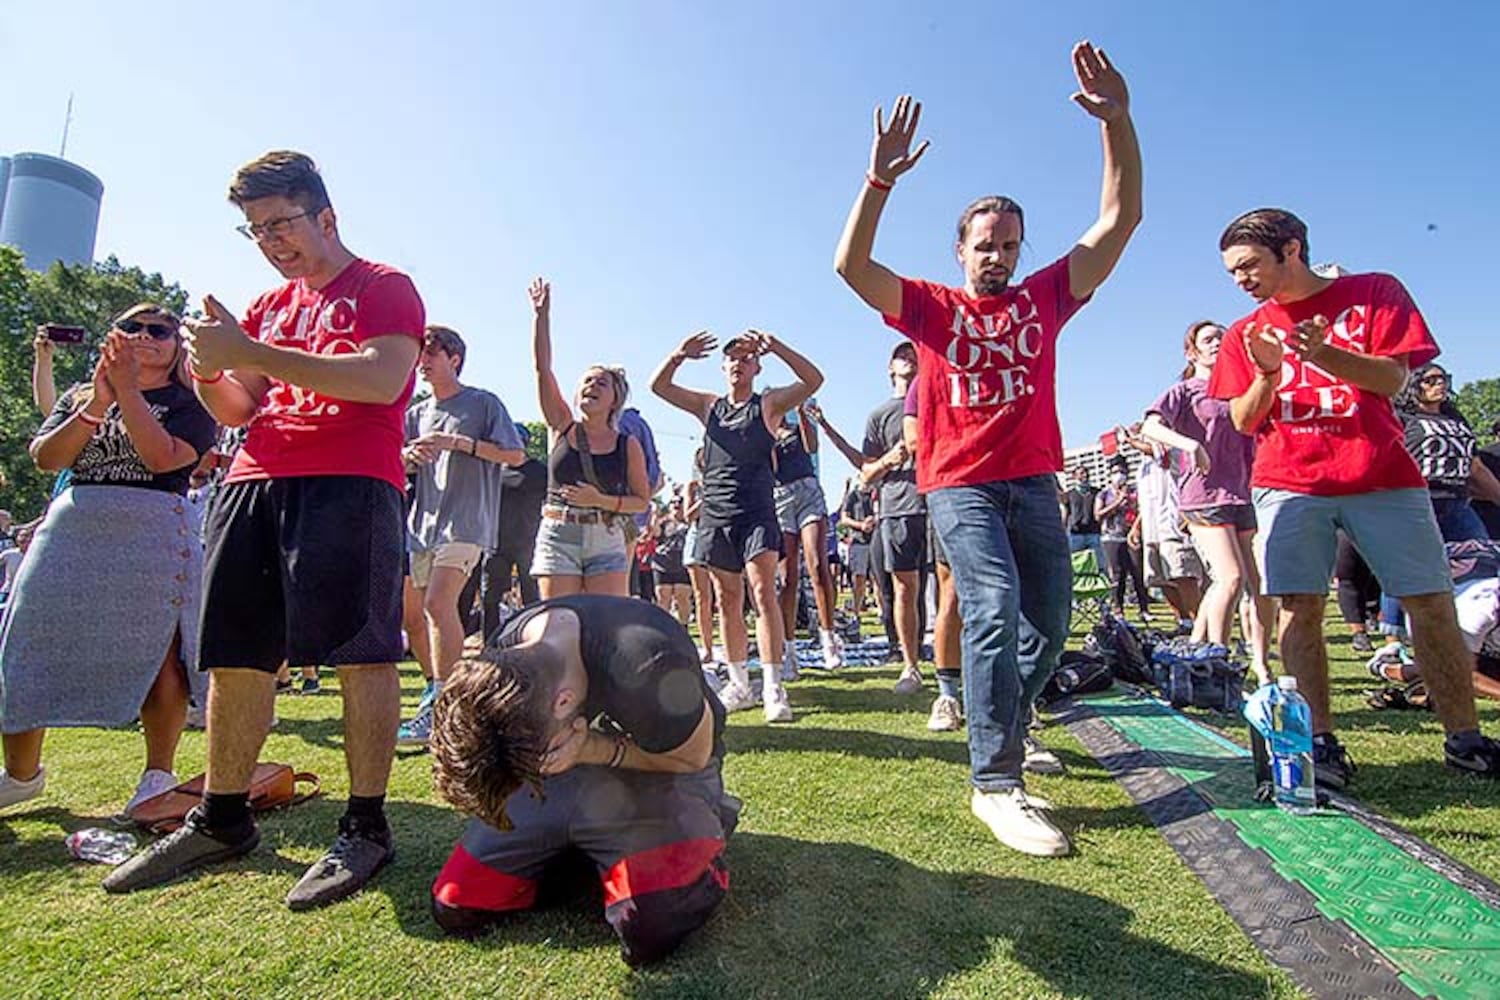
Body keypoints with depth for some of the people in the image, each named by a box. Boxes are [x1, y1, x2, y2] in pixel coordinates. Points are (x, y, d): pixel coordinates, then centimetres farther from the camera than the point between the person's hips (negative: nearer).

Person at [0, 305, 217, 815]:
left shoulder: (190, 403, 8)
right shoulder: (79, 396, 20)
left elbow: (163, 457, -10)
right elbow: (45, 457, 4)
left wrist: (127, 390, -12)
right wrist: (98, 403, -8)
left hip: (154, 532, -4)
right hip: (70, 529, 4)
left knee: (157, 654, -7)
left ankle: (158, 776, 3)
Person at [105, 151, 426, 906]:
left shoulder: (384, 288, 5)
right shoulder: (268, 305, 25)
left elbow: (382, 379, -15)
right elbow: (236, 410, 24)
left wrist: (250, 354, -15)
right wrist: (208, 372, 2)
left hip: (349, 484, -7)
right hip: (254, 482, 8)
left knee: (359, 652, -9)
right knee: (234, 657, 9)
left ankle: (365, 828, -1)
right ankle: (221, 820, 23)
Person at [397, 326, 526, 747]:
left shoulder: (483, 403, 4)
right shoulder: (417, 413, 19)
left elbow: (515, 455, -5)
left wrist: (459, 443, -12)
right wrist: (408, 454, -7)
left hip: (465, 522, -7)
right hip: (420, 522, 7)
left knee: (439, 603, -22)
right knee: (410, 612, 10)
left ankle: (442, 709, -18)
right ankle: (436, 688, 29)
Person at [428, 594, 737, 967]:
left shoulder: (648, 670, -39)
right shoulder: (499, 665, -19)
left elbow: (694, 757, -18)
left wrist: (590, 750, -28)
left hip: (658, 771, -5)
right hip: (575, 760, 5)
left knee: (652, 928, -29)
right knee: (453, 908, -2)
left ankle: (712, 819, 0)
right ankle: (579, 852, 20)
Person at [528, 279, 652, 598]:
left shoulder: (628, 445, 3)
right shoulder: (562, 427, 7)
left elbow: (643, 500, 4)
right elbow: (542, 368, 2)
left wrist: (601, 501, -11)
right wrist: (541, 314, -1)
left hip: (607, 539, -1)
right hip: (558, 537, 1)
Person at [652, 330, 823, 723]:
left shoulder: (768, 404, 6)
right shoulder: (709, 406, 16)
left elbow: (813, 381, -8)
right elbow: (658, 386, 13)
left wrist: (776, 347, -18)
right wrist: (679, 355, -5)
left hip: (756, 512, -4)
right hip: (714, 514, 4)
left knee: (763, 593, -13)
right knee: (728, 602, 8)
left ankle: (772, 687, -10)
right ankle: (739, 685, 17)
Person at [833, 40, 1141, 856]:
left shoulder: (1044, 298, 11)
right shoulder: (931, 306, 4)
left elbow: (1120, 218, 8)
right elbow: (851, 266, -8)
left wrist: (1116, 122, -2)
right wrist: (881, 177, -17)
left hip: (1034, 483, 5)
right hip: (959, 487, -4)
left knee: (1048, 624, 10)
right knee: (994, 609, -21)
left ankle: (1005, 727, 35)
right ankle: (996, 782, -14)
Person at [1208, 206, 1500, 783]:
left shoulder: (1374, 292, 9)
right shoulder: (1245, 335, 13)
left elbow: (1394, 378, -2)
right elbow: (1243, 421, 7)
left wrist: (1323, 353, -19)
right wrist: (1266, 373, -12)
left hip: (1382, 477, 0)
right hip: (1290, 482, 1)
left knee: (1432, 602, 1)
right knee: (1299, 607, -8)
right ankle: (1319, 742, -3)